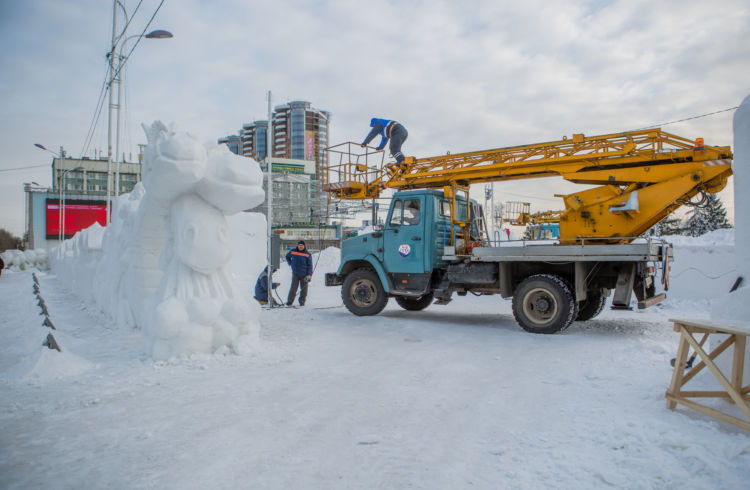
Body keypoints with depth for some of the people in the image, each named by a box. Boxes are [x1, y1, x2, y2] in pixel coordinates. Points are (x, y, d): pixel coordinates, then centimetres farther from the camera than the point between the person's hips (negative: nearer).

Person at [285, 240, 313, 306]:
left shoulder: (307, 254, -4)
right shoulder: (292, 251, 3)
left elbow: (310, 265, -3)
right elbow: (287, 256, 24)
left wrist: (309, 275, -13)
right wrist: (290, 263, 10)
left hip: (304, 274, -1)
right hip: (295, 274, 1)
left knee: (303, 288, 5)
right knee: (293, 288, -7)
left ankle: (302, 301, 17)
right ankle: (289, 301, -2)